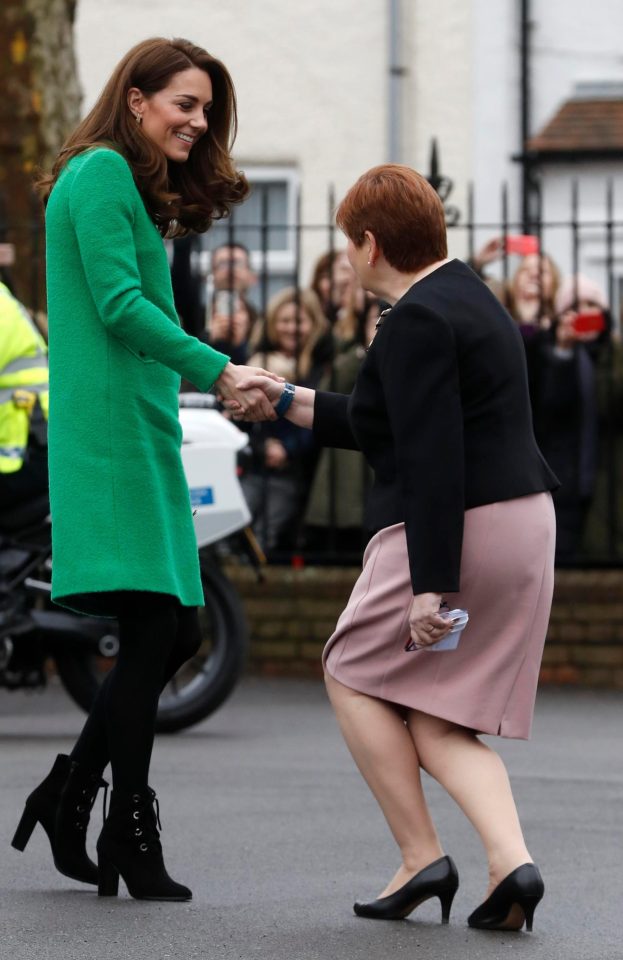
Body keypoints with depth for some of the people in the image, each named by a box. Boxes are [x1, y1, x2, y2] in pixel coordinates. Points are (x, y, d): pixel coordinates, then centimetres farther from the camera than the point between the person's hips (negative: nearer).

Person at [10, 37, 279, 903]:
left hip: (144, 435, 10)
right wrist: (218, 370, -19)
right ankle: (130, 836, -5)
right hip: (113, 434, -10)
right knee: (151, 629, -10)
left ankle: (67, 799, 16)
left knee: (177, 629, 7)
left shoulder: (131, 188, 22)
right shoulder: (103, 174, -8)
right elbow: (119, 306, -16)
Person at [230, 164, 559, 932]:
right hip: (522, 524, 9)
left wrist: (430, 585, -25)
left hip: (451, 532, -9)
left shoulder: (415, 322, -15)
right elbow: (385, 425, 26)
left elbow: (431, 459, -23)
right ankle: (511, 861, -8)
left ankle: (421, 857, 5)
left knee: (355, 675, 10)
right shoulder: (464, 298, 17)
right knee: (436, 721, 11)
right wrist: (285, 401, 31)